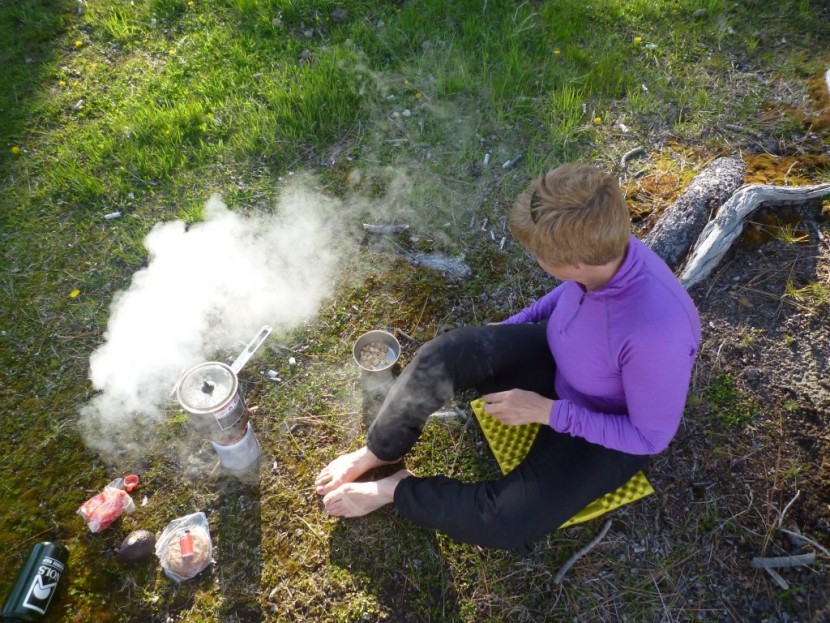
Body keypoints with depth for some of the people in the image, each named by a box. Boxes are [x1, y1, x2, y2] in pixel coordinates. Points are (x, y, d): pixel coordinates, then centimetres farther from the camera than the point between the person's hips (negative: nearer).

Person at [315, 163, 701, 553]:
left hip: (609, 431, -5)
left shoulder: (656, 330, -41)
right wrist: (510, 325, 3)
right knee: (444, 355, -15)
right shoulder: (604, 245, -23)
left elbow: (651, 437, -26)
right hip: (556, 358, 6)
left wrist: (547, 411, -25)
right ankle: (377, 453, 7)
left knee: (506, 523, -23)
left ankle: (397, 489, 2)